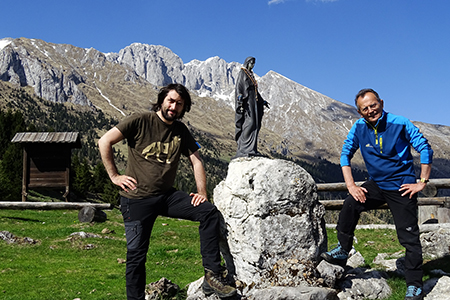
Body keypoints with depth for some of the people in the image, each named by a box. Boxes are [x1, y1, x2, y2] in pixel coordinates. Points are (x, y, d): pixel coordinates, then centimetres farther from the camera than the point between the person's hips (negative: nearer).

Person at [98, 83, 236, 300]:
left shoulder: (181, 131, 9)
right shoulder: (140, 121, -6)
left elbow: (196, 161, 12)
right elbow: (105, 142, -8)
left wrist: (201, 192, 1)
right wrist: (114, 176, -9)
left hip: (167, 195, 4)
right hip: (137, 199, -4)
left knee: (209, 212, -13)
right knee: (136, 255, -1)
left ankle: (212, 276, -13)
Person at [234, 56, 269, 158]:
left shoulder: (251, 75, 22)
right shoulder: (242, 73, -3)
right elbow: (238, 88, -12)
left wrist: (262, 101, 25)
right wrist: (240, 101, -23)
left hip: (253, 102, 9)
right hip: (246, 102, -9)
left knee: (255, 125, 3)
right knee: (249, 124, -17)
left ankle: (251, 149, 4)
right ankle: (243, 150, -18)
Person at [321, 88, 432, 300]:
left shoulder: (400, 124, -14)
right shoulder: (358, 128, -4)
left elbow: (425, 149, -9)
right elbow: (345, 154, 4)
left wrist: (422, 182, -10)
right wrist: (351, 185, -5)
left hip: (402, 187, -3)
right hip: (376, 184, 3)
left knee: (409, 238, -1)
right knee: (350, 205, -22)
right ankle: (343, 251, -5)